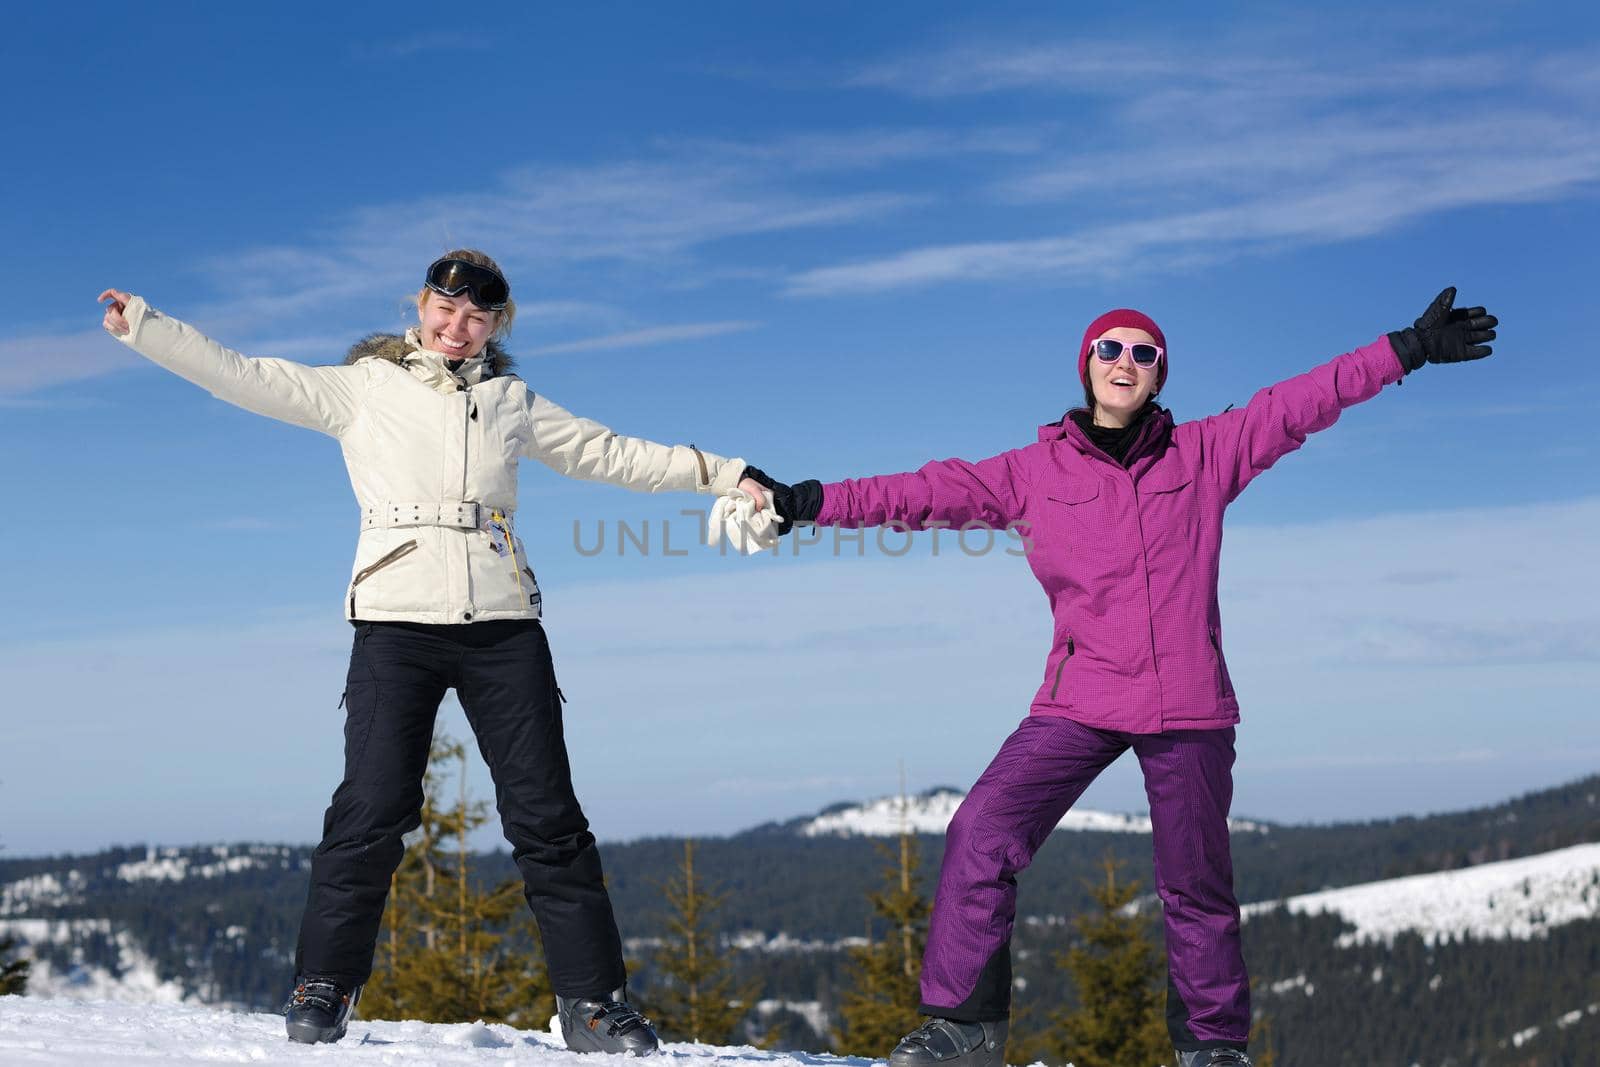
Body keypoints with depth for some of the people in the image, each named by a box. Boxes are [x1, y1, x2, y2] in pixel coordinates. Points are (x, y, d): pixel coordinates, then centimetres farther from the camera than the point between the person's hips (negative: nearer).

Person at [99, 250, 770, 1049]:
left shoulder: (512, 403, 17)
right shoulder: (362, 389, 10)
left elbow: (613, 455, 21)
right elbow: (242, 377, 4)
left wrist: (724, 475, 20)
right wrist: (141, 325, -4)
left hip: (503, 625, 2)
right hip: (397, 623, -2)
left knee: (547, 817, -1)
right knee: (372, 810, -10)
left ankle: (592, 1000, 4)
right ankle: (323, 988, 4)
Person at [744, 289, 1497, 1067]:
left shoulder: (1205, 455, 6)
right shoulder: (1036, 471, 5)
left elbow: (1302, 403, 5)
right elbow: (928, 493, 2)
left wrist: (1411, 348, 2)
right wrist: (807, 503, -4)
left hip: (1188, 709, 0)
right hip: (1080, 702, 0)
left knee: (1196, 883, 9)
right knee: (982, 835, -15)